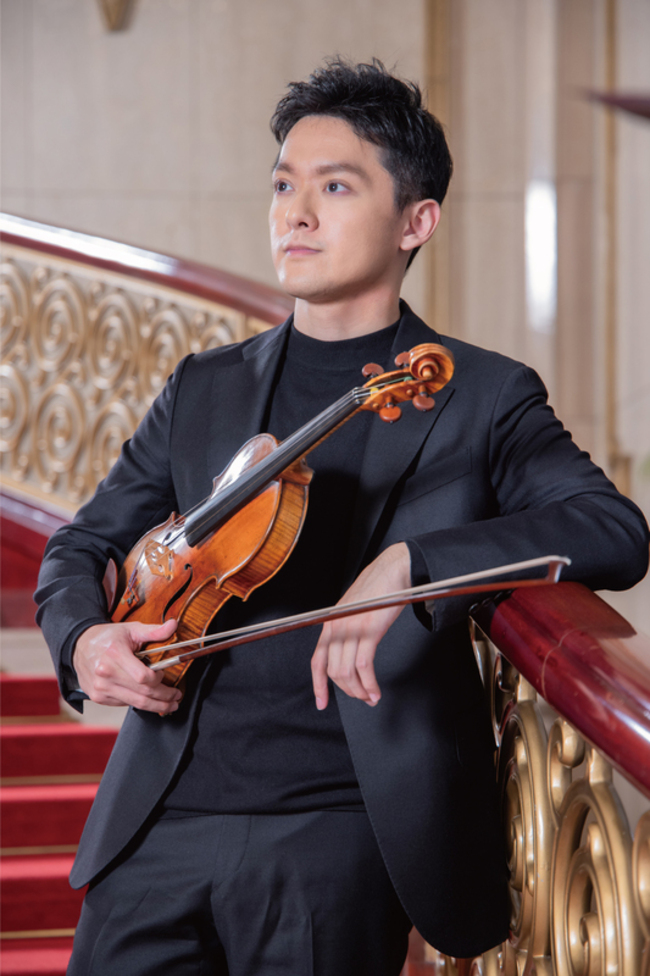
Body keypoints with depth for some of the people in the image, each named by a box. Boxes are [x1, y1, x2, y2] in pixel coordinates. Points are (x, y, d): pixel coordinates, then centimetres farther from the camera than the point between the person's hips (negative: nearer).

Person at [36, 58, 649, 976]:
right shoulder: (204, 390, 16)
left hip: (338, 823, -3)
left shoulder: (483, 398, 3)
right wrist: (82, 638, -2)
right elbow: (81, 545, 21)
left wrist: (412, 560, -24)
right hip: (163, 812, 3)